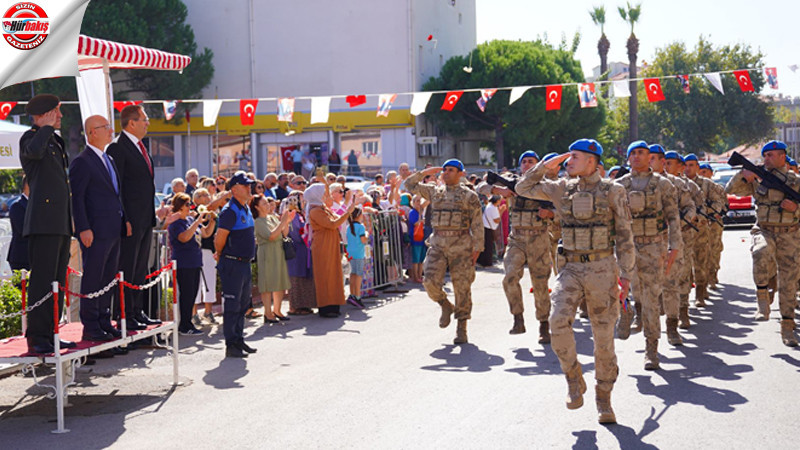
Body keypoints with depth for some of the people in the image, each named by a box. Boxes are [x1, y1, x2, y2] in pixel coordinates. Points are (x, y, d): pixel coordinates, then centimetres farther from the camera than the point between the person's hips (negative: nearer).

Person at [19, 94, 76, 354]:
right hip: (43, 223, -9)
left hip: (61, 223, 9)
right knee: (43, 281, -9)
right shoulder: (31, 137, -4)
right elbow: (34, 151, -32)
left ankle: (50, 334, 16)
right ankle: (37, 338, -6)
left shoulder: (56, 141, 22)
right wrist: (46, 127, -15)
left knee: (57, 281, 10)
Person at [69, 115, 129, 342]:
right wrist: (83, 229, -18)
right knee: (92, 278, -4)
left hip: (114, 230, 9)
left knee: (108, 278, 12)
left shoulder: (109, 160, 19)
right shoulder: (82, 162, -9)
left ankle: (104, 322, 20)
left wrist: (124, 220, 15)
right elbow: (77, 198, -13)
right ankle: (90, 327, 1)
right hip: (96, 231, -9)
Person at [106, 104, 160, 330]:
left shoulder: (140, 147, 17)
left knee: (140, 268, 14)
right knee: (126, 268, -5)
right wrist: (123, 220, -19)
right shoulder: (118, 147, -11)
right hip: (130, 220, -9)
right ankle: (125, 316, -1)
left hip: (146, 219, 9)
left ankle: (138, 312, 21)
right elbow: (115, 188, -15)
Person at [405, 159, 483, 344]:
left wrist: (477, 248, -6)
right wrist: (425, 173, 8)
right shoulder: (434, 192, 14)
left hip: (461, 246, -3)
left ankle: (461, 329, 10)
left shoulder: (469, 196, 3)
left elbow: (477, 224, 1)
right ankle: (445, 305, 15)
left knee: (462, 288, -1)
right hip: (438, 244, 3)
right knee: (430, 280, -15)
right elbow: (410, 185, 19)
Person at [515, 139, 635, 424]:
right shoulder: (562, 189, 9)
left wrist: (626, 275, -5)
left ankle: (603, 400, 17)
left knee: (604, 336, 3)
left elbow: (624, 236, 0)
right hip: (571, 268, 2)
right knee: (559, 320, -20)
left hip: (602, 269, -2)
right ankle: (574, 380, 0)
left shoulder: (612, 191, 0)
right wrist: (545, 166, 5)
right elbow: (523, 188, 16)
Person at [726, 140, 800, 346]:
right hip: (764, 230, 0)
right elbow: (731, 189, 9)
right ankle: (763, 298, -22)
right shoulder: (758, 179, 9)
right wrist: (743, 175, -7)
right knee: (761, 252, -36)